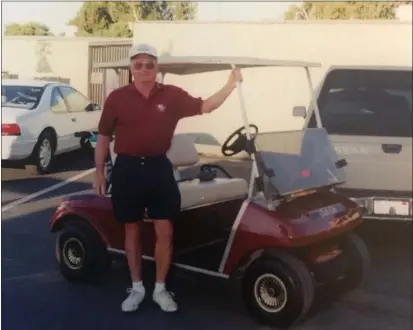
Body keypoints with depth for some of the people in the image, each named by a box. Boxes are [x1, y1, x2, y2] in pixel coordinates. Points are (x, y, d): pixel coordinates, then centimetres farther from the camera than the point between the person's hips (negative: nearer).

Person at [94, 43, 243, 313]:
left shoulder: (172, 95, 0)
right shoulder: (117, 98, -2)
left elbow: (205, 107, 1)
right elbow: (104, 137, 3)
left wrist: (231, 84, -12)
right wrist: (99, 171, 2)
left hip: (159, 167, 1)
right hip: (128, 168, -1)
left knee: (165, 231, 2)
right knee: (132, 230, 10)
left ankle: (160, 289, 18)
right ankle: (137, 288, 24)